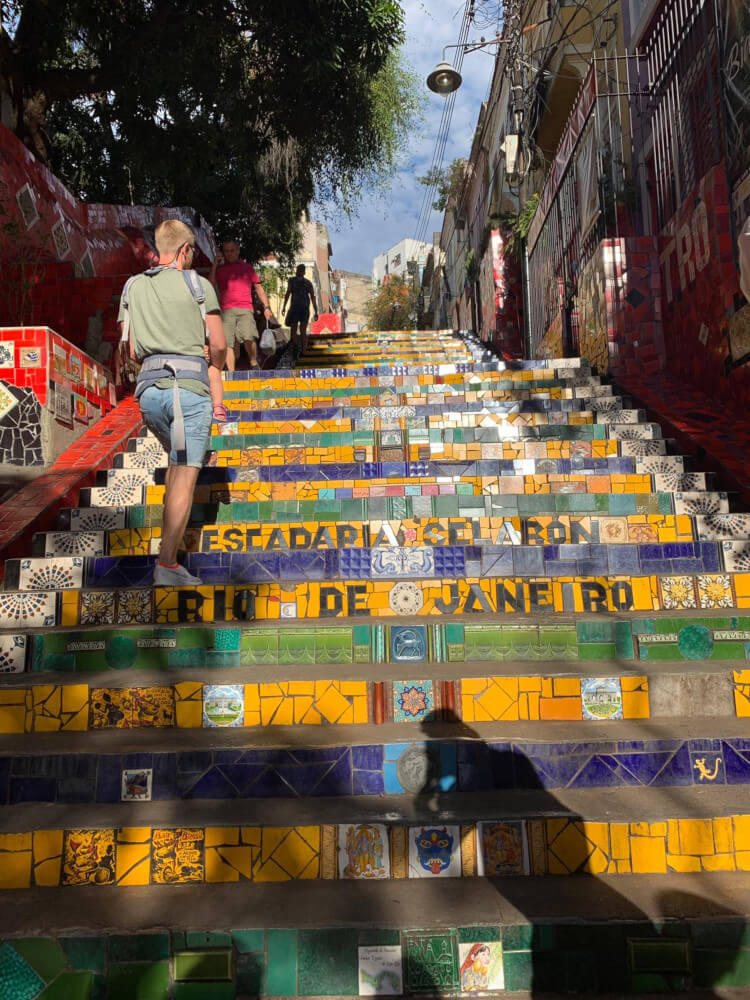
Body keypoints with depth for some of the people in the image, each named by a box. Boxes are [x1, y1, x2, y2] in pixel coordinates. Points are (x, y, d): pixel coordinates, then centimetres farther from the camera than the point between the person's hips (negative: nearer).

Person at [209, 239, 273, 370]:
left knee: (248, 337, -23)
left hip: (245, 309, -1)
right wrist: (215, 264, 4)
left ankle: (254, 363, -2)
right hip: (226, 310, 1)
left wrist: (266, 307, 7)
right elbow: (210, 285, 5)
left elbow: (258, 288, 18)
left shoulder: (247, 267, 19)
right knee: (228, 343, -6)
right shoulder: (219, 269, 19)